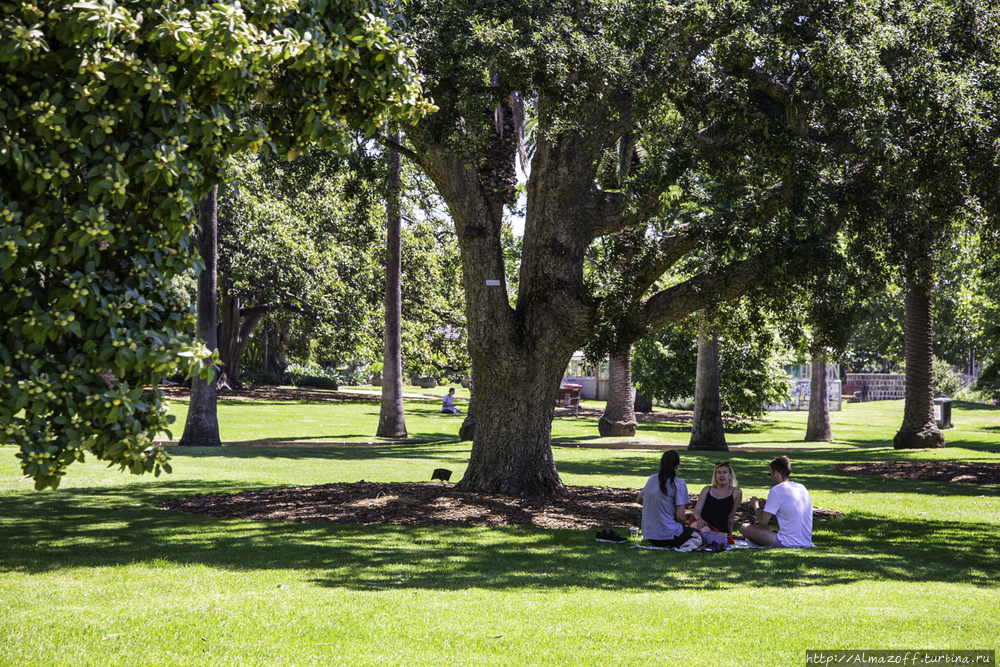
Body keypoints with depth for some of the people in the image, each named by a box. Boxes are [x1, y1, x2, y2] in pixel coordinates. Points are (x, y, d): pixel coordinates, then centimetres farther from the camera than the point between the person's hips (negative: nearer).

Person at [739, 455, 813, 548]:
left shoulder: (776, 491, -11)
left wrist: (755, 505, 11)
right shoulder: (802, 488, 12)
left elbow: (763, 522, -9)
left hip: (788, 543, -8)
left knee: (744, 528, -2)